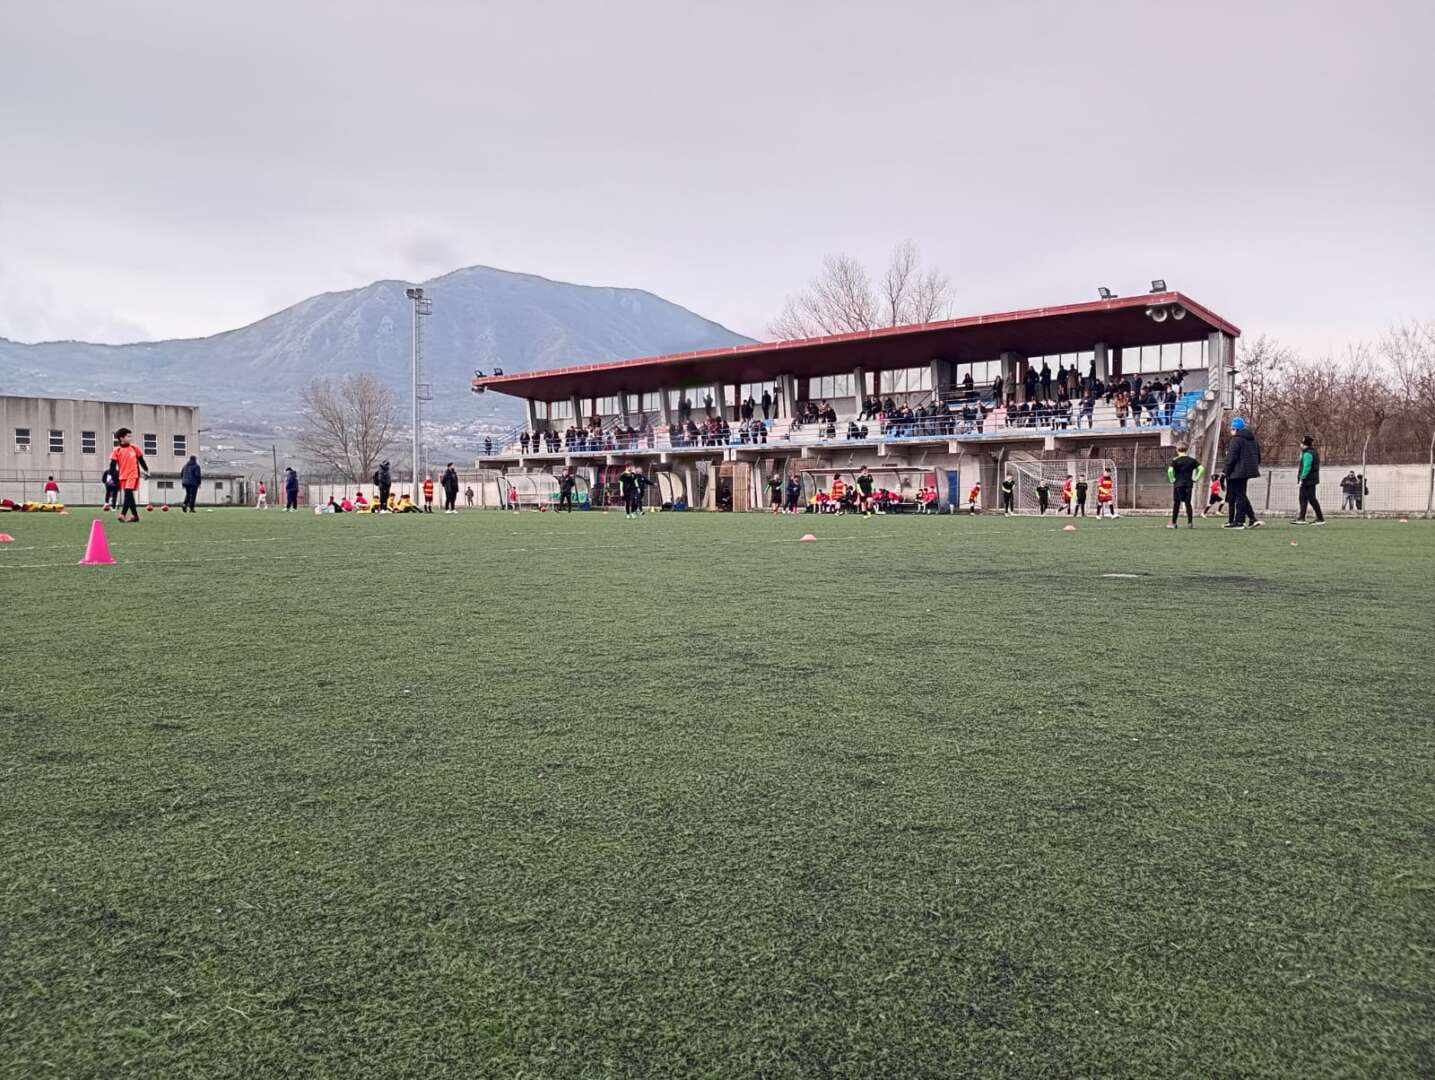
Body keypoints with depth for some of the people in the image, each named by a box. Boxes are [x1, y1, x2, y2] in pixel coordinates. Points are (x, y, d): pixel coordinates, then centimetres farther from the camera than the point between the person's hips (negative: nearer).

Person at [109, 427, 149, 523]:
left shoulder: (134, 448, 3)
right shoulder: (116, 450, 1)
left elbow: (141, 460, 14)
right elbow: (113, 465, 0)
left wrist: (146, 471, 20)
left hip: (133, 475, -2)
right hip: (123, 476, 2)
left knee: (128, 494, -16)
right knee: (129, 496, 6)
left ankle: (122, 515, -21)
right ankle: (135, 516, 14)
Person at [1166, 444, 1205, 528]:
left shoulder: (1175, 460, -5)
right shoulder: (1192, 460, 6)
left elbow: (1170, 470, -19)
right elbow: (1202, 468, 0)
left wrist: (1172, 480, -7)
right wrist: (1196, 479, 2)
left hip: (1178, 484, -3)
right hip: (1189, 484, 3)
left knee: (1176, 503, 3)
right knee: (1188, 503, 7)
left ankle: (1173, 523, 6)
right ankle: (1190, 522, 1)